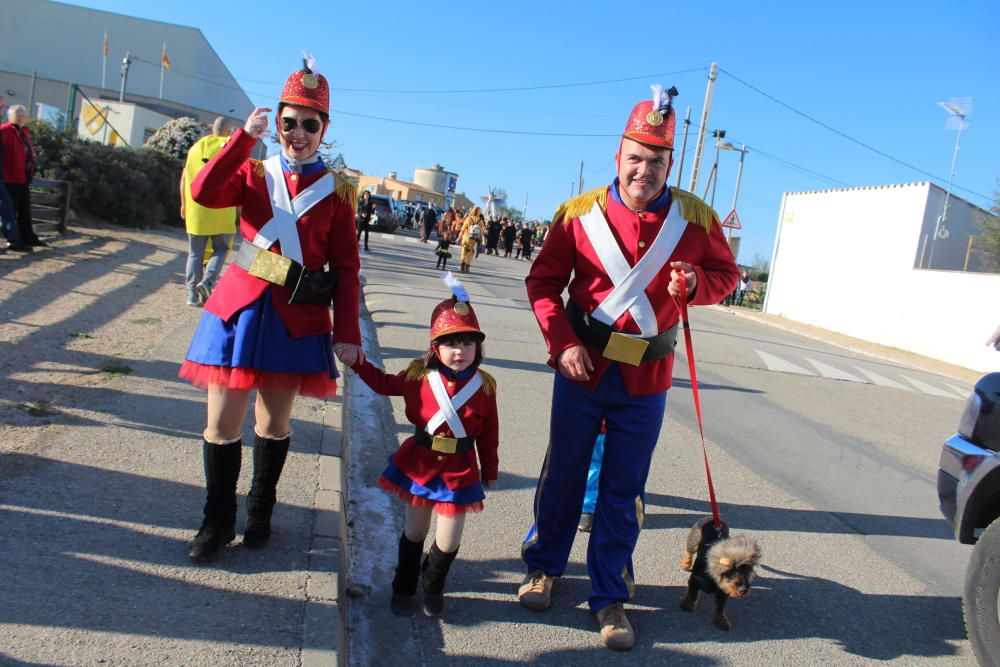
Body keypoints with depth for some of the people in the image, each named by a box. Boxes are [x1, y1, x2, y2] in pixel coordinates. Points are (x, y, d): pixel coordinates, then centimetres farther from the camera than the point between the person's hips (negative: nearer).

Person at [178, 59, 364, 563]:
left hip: (298, 319, -1)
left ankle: (260, 512, 32)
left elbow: (346, 268, 1)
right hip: (239, 307, 1)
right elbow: (204, 194, -13)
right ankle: (218, 519, 23)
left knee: (273, 424, 11)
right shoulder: (254, 172, 7)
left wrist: (347, 333, -5)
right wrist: (244, 137, -16)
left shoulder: (337, 191, 3)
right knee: (222, 423, 4)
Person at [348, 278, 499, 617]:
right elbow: (384, 384, 10)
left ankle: (433, 586, 35)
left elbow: (489, 433, 0)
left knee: (449, 540, 6)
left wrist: (490, 470, 7)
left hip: (459, 470, 0)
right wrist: (357, 362, 1)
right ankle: (404, 587, 39)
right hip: (419, 463, 1)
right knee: (415, 531, 17)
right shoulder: (419, 375, -7)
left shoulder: (484, 385, -8)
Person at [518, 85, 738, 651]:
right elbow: (543, 281, 0)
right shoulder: (581, 212, -7)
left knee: (624, 491, 9)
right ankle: (545, 567, 37)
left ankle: (610, 597, 27)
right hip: (583, 368, 0)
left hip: (646, 377, 0)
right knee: (563, 473, 14)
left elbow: (726, 273, 7)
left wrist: (695, 283, -16)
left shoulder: (696, 217, -5)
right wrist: (562, 343, -13)